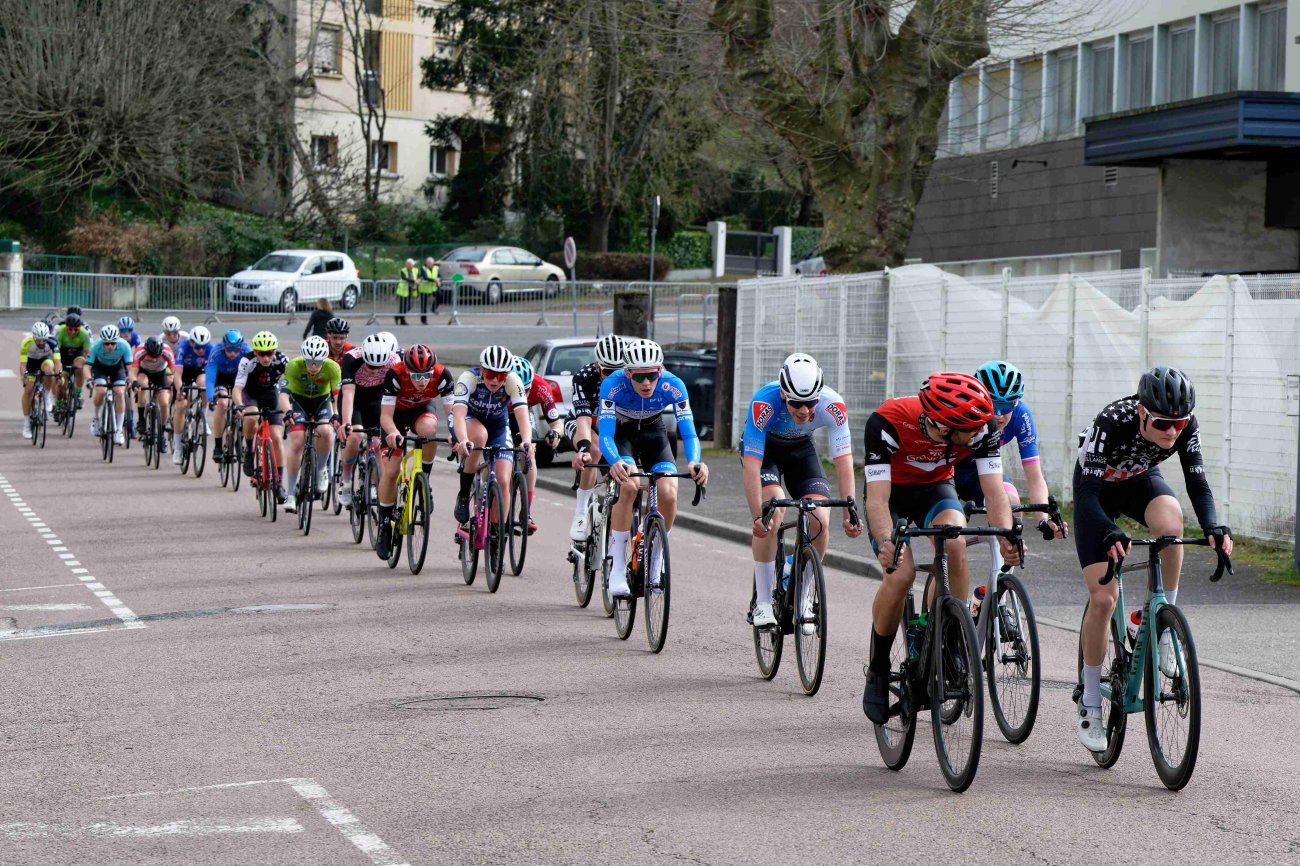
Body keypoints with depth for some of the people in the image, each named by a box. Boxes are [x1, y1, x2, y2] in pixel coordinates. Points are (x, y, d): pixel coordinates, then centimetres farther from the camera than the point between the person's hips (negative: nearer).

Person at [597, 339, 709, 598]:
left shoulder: (672, 386, -29)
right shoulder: (613, 385, -33)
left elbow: (689, 433, -30)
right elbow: (605, 435, -38)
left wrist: (694, 462, -52)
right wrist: (615, 462, -60)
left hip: (653, 433, 2)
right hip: (621, 433, -2)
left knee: (668, 493, -22)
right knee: (629, 486, -30)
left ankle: (654, 567, -1)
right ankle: (616, 570, -23)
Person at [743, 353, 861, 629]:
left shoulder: (832, 406, -33)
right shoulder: (764, 403, -39)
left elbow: (843, 459, -31)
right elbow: (751, 464, -40)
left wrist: (850, 508, -44)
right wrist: (758, 515, -49)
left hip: (801, 449, 3)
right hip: (763, 448, -3)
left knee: (820, 522, -15)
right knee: (772, 512, -28)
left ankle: (802, 596, 7)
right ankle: (762, 602, -18)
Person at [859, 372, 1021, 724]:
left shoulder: (979, 426, -28)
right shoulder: (887, 422, -36)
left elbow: (994, 490, -28)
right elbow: (877, 497, -38)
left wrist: (1006, 536, -47)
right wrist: (886, 543, -56)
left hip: (935, 487, 2)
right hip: (891, 491, -2)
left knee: (956, 545, -31)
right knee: (901, 574, -24)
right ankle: (878, 669, -1)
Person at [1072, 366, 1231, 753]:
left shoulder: (1186, 427, -26)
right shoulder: (1111, 423, -37)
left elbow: (1197, 483, -22)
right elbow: (1087, 492, -38)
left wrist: (1213, 527, -42)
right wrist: (1110, 534, -55)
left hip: (1141, 482, 3)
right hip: (1098, 491, -3)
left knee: (1171, 523, -35)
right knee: (1103, 597, -12)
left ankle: (1165, 628, -15)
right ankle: (1089, 704, 4)